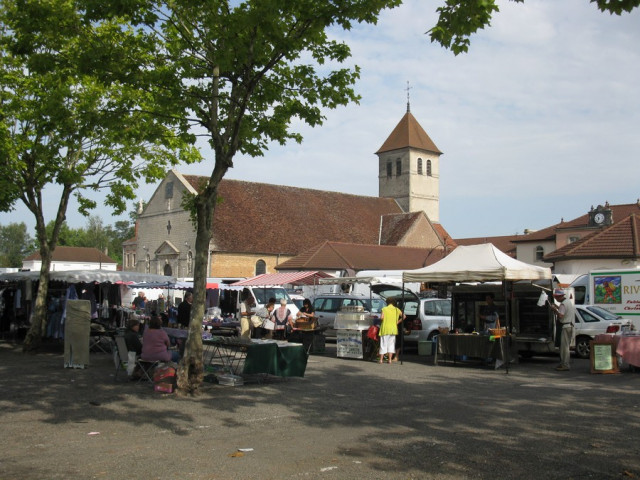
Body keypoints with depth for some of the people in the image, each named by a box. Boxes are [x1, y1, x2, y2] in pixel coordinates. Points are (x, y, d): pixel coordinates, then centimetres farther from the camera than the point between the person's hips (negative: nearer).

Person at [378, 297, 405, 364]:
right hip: (393, 329, 2)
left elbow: (381, 317, -16)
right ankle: (390, 359, 4)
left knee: (383, 344, 4)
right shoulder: (396, 309, 5)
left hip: (385, 329, -2)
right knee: (391, 344, 9)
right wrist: (398, 322, 5)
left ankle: (381, 359, 4)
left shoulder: (384, 309, -3)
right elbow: (404, 316, -1)